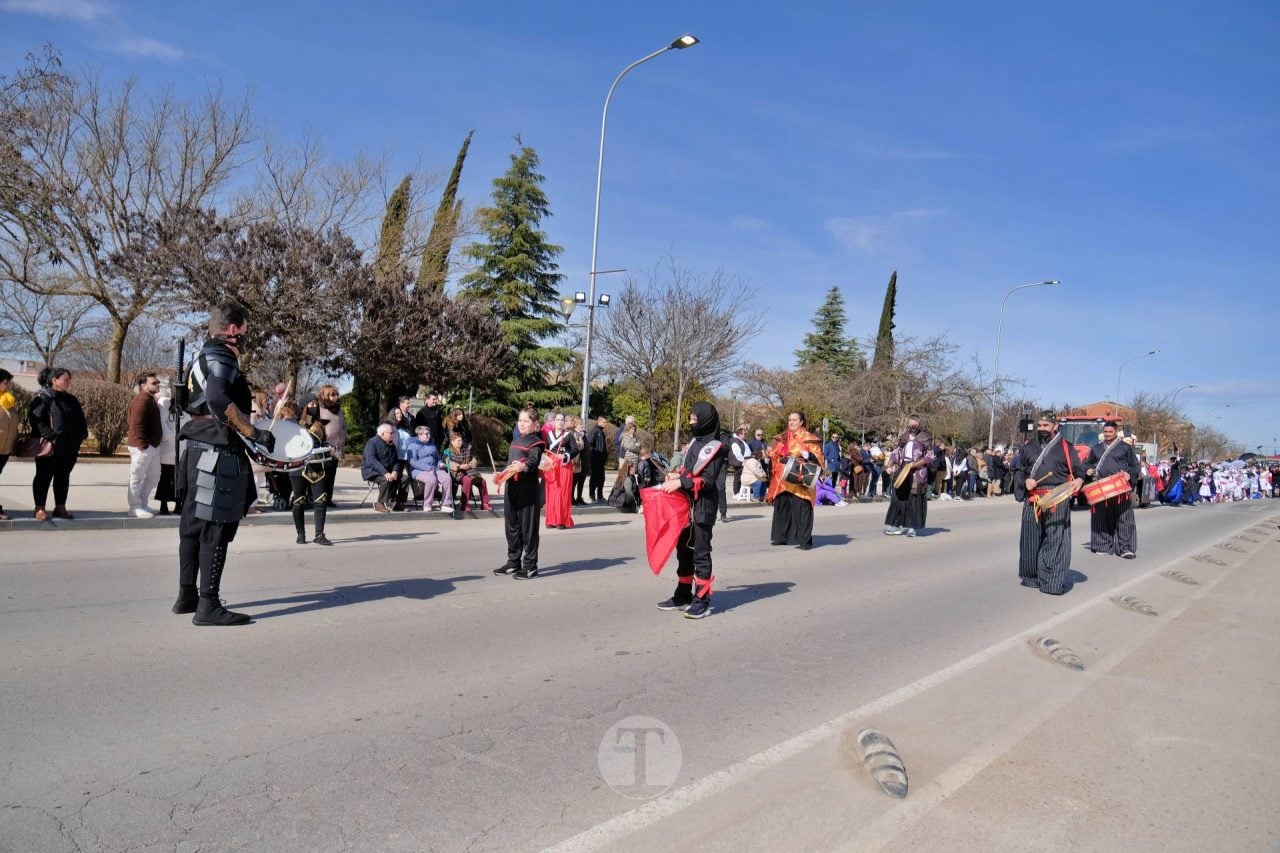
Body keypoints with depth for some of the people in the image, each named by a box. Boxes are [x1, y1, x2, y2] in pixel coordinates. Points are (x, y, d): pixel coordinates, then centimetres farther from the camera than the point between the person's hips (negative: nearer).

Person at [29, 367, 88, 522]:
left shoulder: (71, 399, 14)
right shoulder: (42, 398, -8)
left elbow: (80, 419, 18)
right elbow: (35, 419, -17)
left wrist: (82, 434, 2)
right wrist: (50, 437, -23)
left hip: (70, 447, 6)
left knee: (63, 477, 12)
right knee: (44, 477, 4)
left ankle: (60, 508, 20)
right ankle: (40, 509, 12)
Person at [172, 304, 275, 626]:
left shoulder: (201, 358, 19)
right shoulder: (222, 358, -12)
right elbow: (218, 400, -28)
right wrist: (253, 433, -26)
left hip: (196, 450, 10)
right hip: (218, 455, -10)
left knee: (193, 525, 15)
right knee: (215, 530, -7)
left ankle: (187, 596, 25)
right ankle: (208, 606, -4)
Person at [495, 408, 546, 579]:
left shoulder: (535, 442, -6)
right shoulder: (515, 442, 19)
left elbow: (534, 461, -25)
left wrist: (524, 466, -43)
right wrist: (501, 475, 15)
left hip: (527, 488, -9)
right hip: (511, 487, 9)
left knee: (528, 528, -4)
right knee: (511, 526, 15)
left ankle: (530, 566, 3)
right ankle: (513, 562, 27)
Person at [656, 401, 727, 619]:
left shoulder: (715, 446, -10)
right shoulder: (695, 442, 16)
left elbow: (707, 479, -18)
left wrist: (680, 482, -22)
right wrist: (677, 476, 7)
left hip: (703, 506, -9)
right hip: (686, 504, 9)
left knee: (700, 552, -5)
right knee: (683, 549, 14)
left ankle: (702, 600, 1)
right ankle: (683, 596, 24)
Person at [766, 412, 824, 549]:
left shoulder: (809, 439, 2)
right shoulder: (781, 438, 17)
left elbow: (817, 457, -3)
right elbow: (775, 455, 23)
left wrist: (807, 455, -20)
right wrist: (770, 454, 3)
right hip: (782, 479, 5)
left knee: (801, 509, -9)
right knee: (781, 507, 7)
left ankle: (804, 540, -4)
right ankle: (781, 537, 17)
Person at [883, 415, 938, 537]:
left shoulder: (925, 438, -1)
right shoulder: (903, 437, 14)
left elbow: (930, 457, -5)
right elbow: (895, 453, 18)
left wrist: (914, 464, -16)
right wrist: (889, 465, 3)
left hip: (917, 472, -4)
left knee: (914, 499, -3)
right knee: (898, 497, 1)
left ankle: (912, 527, 4)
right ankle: (896, 524, 6)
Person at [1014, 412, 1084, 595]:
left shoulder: (1066, 447, 7)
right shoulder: (1028, 448, 14)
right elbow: (1018, 471, 18)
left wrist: (1079, 480, -18)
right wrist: (1025, 481, -3)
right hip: (1032, 500, 3)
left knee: (1056, 541, -7)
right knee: (1030, 539, 7)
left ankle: (1053, 583, -4)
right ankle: (1031, 577, 21)